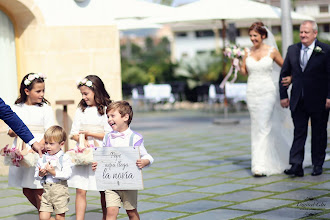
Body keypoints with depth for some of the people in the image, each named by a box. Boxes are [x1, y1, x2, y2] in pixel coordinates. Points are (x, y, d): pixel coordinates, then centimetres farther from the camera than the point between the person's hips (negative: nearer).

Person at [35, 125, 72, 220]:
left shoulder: (65, 158, -4)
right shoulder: (42, 159, 9)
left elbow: (67, 174, -14)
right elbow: (36, 176, 13)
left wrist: (54, 172, -19)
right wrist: (40, 174, -8)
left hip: (60, 191, -4)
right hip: (46, 190, 4)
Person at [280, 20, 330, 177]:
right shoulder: (292, 50, 7)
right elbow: (284, 74, 11)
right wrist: (283, 96, 5)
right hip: (298, 101, 3)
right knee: (299, 133, -1)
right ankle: (296, 165, -5)